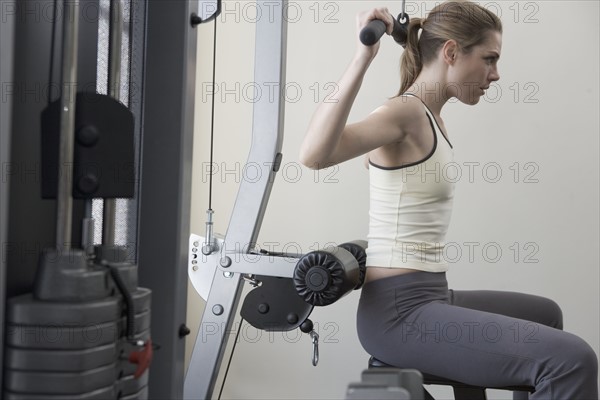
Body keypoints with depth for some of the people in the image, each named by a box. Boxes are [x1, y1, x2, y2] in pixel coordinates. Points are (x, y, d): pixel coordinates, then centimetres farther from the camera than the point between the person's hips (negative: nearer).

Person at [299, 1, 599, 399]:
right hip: (398, 311, -10)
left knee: (544, 314, 32)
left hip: (422, 296, 10)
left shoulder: (425, 116, 10)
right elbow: (314, 155, -37)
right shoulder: (406, 112, -18)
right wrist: (362, 58, -37)